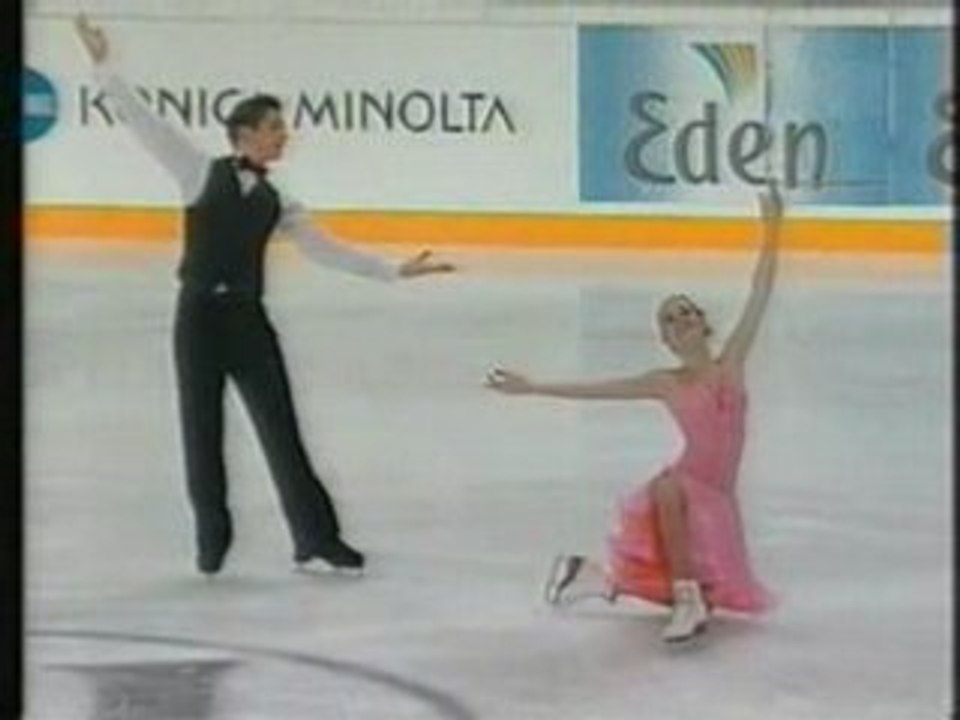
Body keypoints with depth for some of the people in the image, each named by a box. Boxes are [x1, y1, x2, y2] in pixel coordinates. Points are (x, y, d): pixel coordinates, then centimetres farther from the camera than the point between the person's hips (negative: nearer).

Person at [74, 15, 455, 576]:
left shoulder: (277, 203, 8)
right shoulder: (203, 173, 0)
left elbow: (326, 250, 6)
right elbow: (145, 123, -3)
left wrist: (394, 271, 0)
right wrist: (104, 66, -7)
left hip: (248, 320, 3)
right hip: (200, 317, -3)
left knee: (281, 430, 3)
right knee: (202, 434, 7)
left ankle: (316, 539, 10)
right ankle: (212, 540, 23)